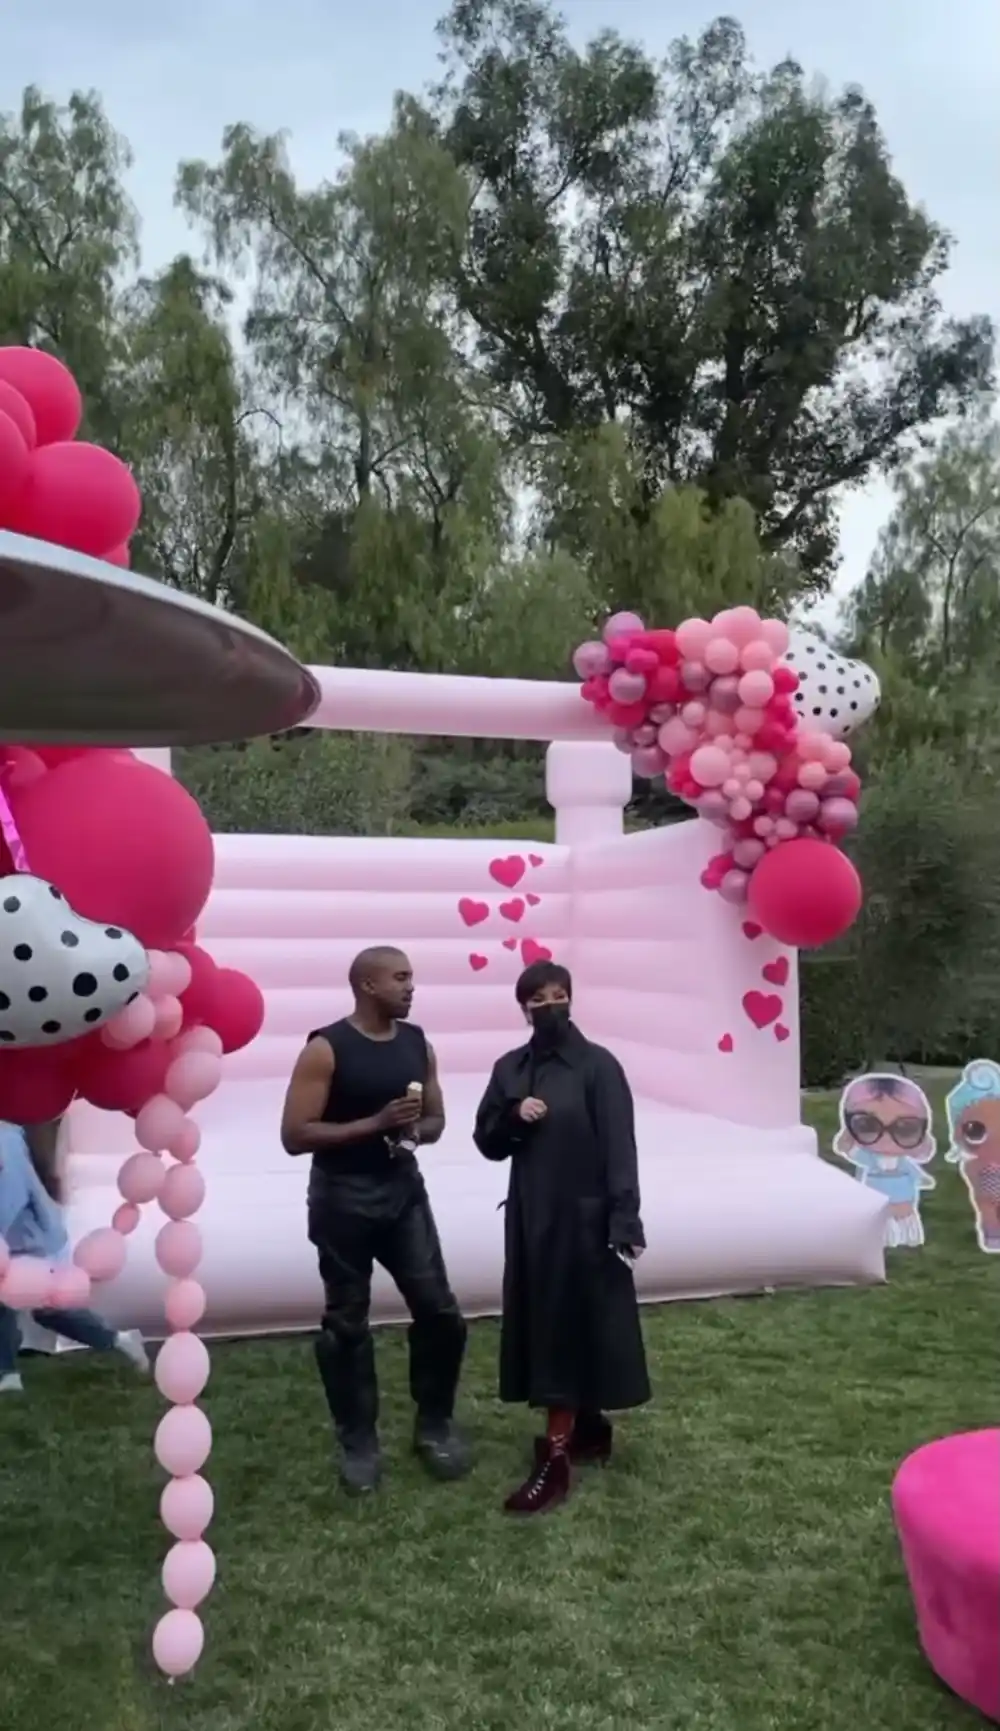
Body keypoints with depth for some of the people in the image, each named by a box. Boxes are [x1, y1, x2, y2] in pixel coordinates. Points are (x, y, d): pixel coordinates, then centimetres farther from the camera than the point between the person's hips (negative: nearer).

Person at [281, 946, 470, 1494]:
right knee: (346, 1323, 7)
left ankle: (434, 1425, 24)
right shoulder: (325, 1049, -14)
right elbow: (295, 1135, -17)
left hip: (404, 1190, 5)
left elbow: (435, 1120, 14)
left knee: (440, 1312, 3)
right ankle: (358, 1441, 25)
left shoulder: (416, 1042, 4)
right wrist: (376, 1123, -23)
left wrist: (415, 1130, -10)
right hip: (343, 1197, -5)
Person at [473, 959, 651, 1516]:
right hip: (530, 1217, 6)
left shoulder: (598, 1066, -10)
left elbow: (620, 1150, -13)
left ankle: (555, 1458, 3)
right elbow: (487, 1142, 10)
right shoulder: (510, 1068, 6)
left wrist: (625, 1224, -19)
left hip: (583, 1218, -6)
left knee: (571, 1327, -2)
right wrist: (513, 1116, -11)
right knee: (545, 1327, 13)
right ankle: (590, 1428, 31)